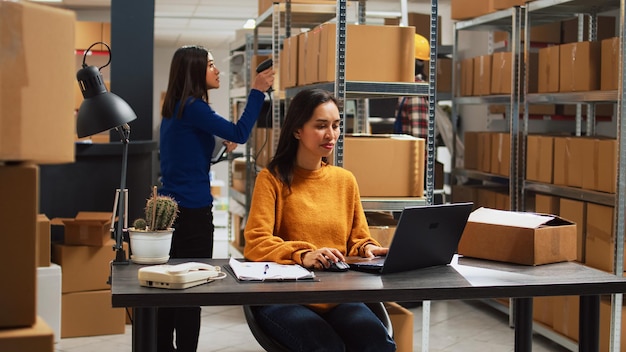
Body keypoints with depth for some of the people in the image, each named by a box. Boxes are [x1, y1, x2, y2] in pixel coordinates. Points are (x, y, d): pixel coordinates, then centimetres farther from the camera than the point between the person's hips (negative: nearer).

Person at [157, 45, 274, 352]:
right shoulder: (192, 107, -14)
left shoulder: (174, 109, 13)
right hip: (192, 211, -9)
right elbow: (239, 133, -20)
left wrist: (221, 150, 16)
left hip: (171, 208, 9)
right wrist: (257, 91, -15)